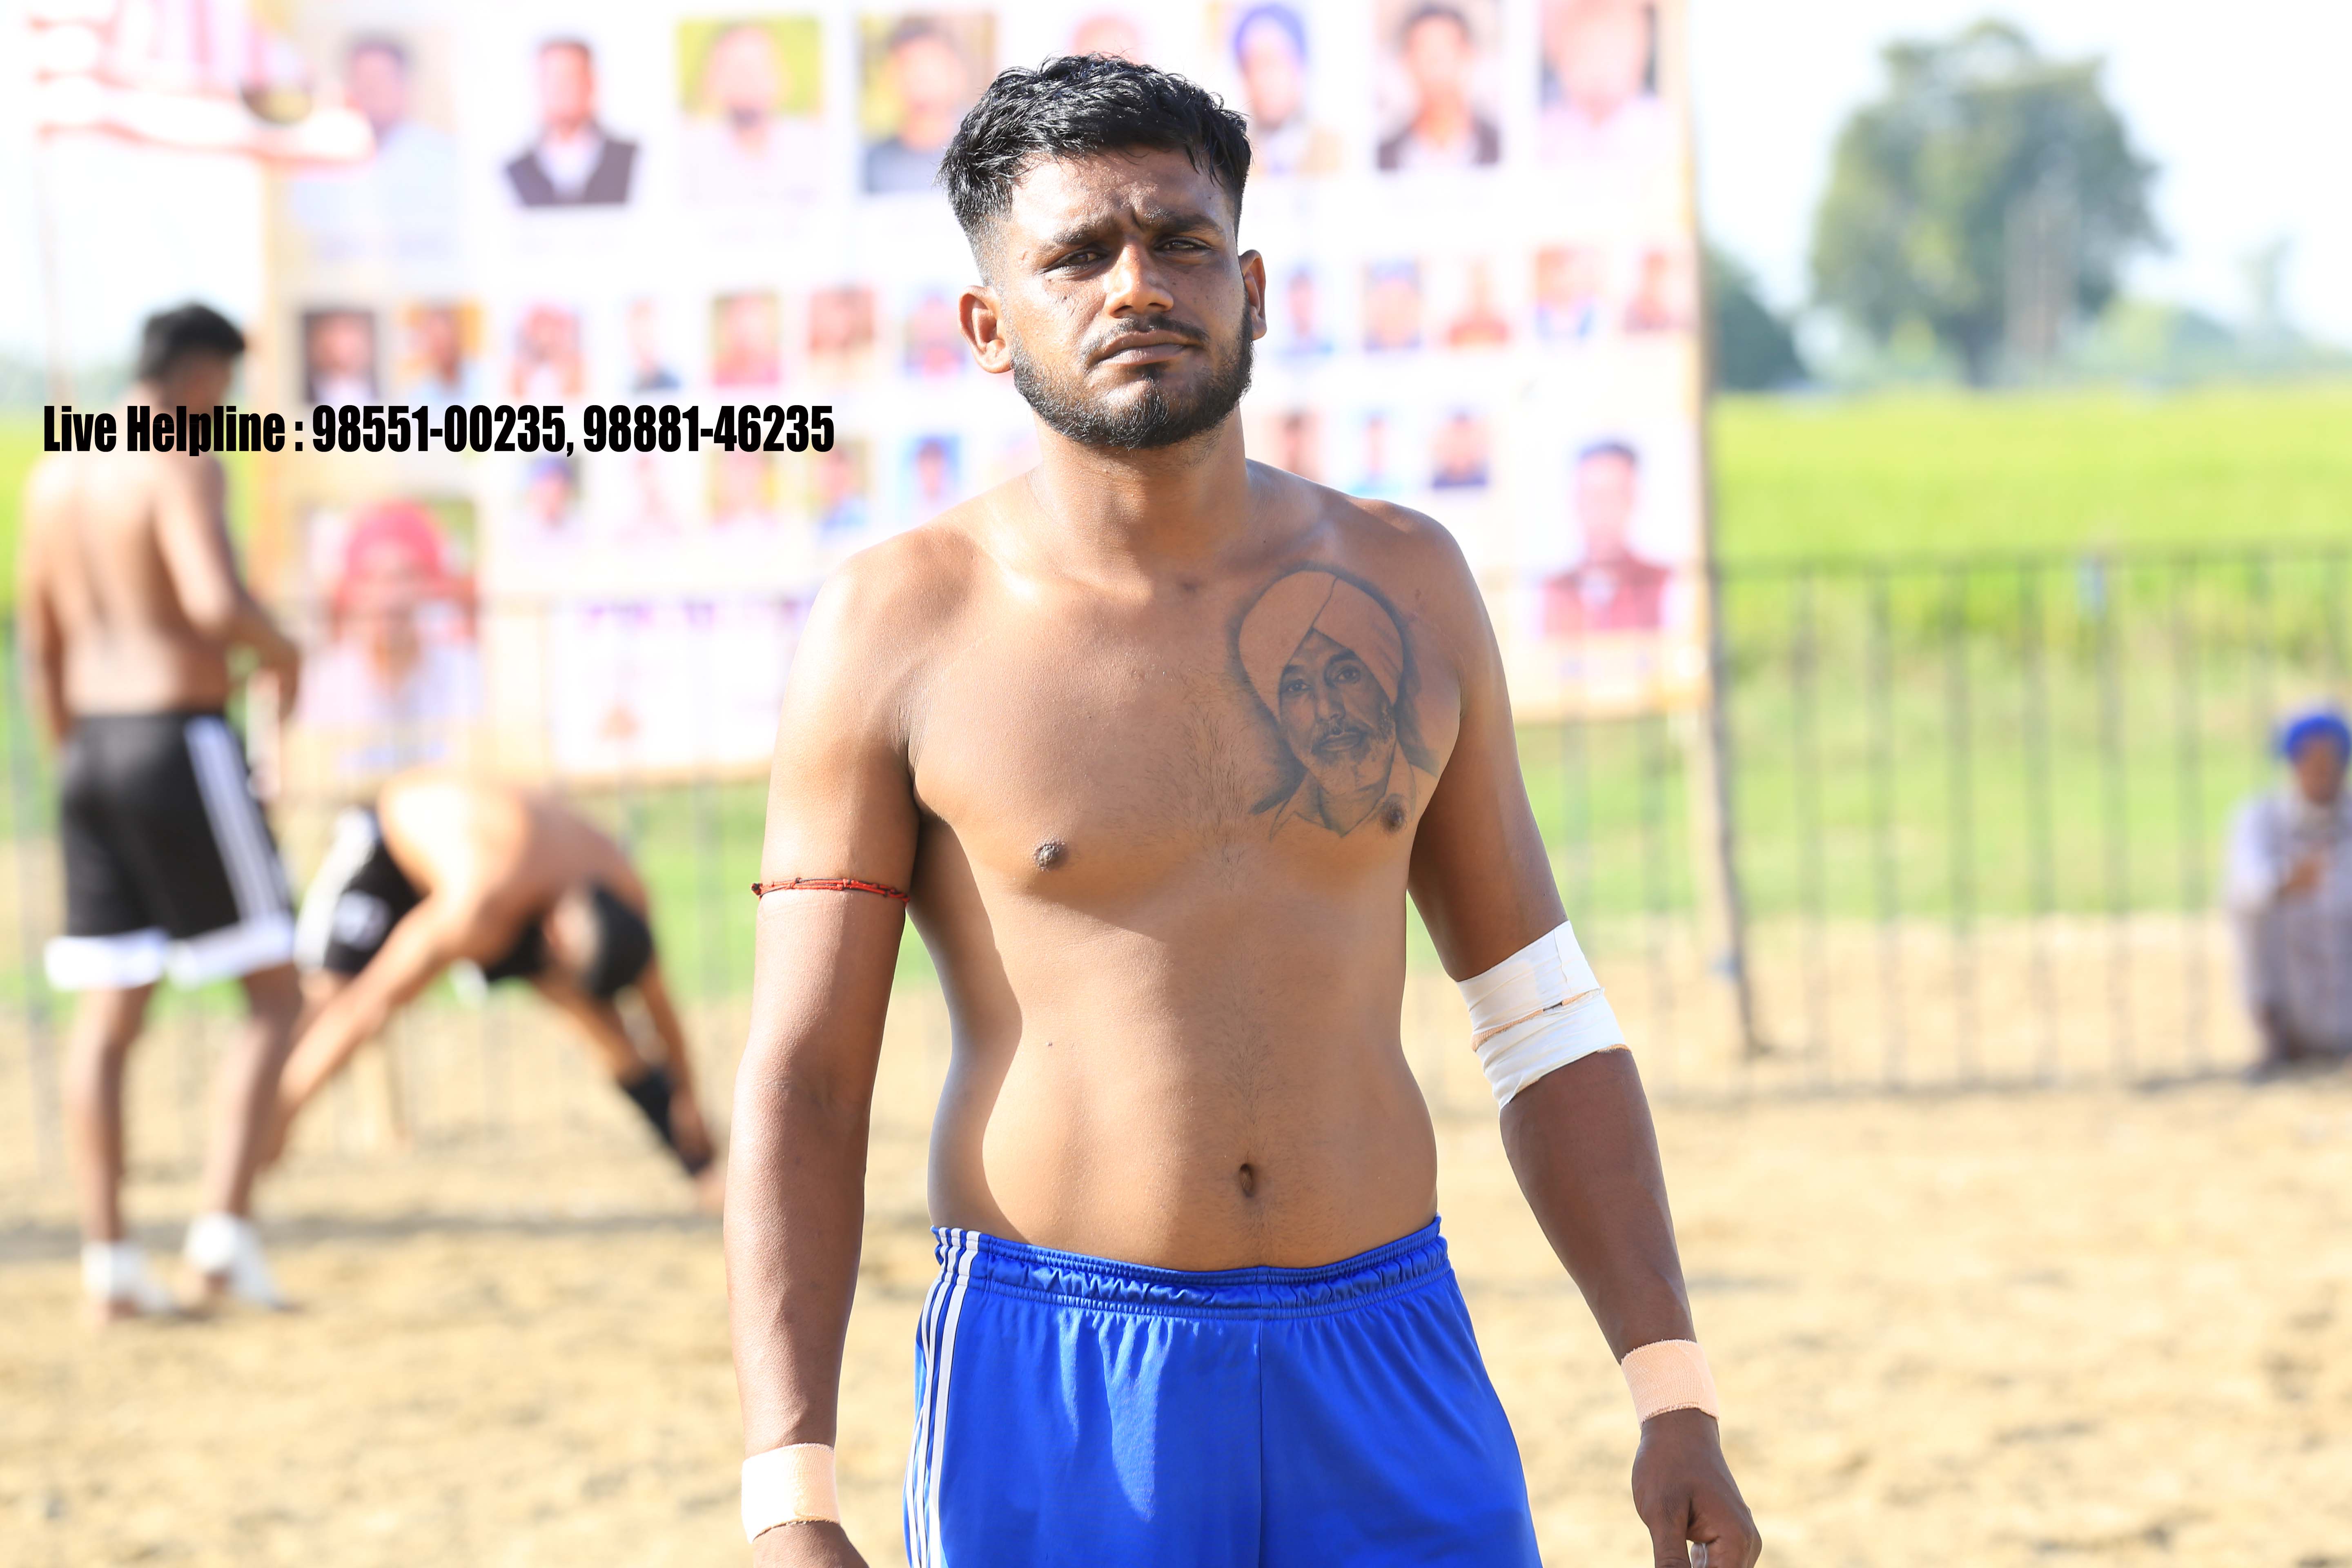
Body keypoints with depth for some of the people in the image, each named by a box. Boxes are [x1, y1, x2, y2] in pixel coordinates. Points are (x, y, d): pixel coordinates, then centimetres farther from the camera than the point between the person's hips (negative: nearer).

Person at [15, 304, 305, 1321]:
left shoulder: (55, 474, 13)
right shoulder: (181, 467, -12)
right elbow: (214, 601, -27)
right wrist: (281, 654, -7)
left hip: (91, 751, 8)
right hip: (183, 743, -8)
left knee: (107, 1018, 7)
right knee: (272, 997, 0)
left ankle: (107, 1262, 5)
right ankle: (225, 1221, -12)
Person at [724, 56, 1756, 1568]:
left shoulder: (1403, 587, 7)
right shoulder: (902, 630, -2)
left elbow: (1548, 1025, 11)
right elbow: (800, 1093, -3)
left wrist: (1675, 1395, 3)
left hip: (1387, 1382, 3)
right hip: (1052, 1401, -2)